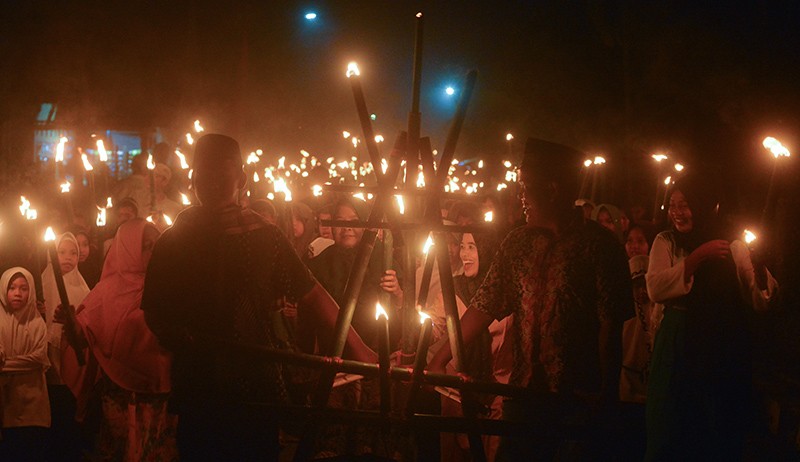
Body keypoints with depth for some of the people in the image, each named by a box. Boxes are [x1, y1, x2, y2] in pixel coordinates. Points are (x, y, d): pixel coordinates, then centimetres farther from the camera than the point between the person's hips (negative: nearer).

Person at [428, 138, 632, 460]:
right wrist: (439, 360, 3)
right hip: (525, 392, 5)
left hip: (581, 398, -5)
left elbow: (610, 324, -8)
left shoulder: (598, 245, -7)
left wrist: (606, 396, -9)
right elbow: (483, 307, 9)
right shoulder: (518, 243, 9)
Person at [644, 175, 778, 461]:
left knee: (722, 435, 9)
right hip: (679, 348, -1)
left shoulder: (732, 244, 3)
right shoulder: (666, 242, 1)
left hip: (725, 349, 1)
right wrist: (698, 257, -20)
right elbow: (655, 289, -16)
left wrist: (759, 270, -20)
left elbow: (761, 303, -1)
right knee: (672, 432, 4)